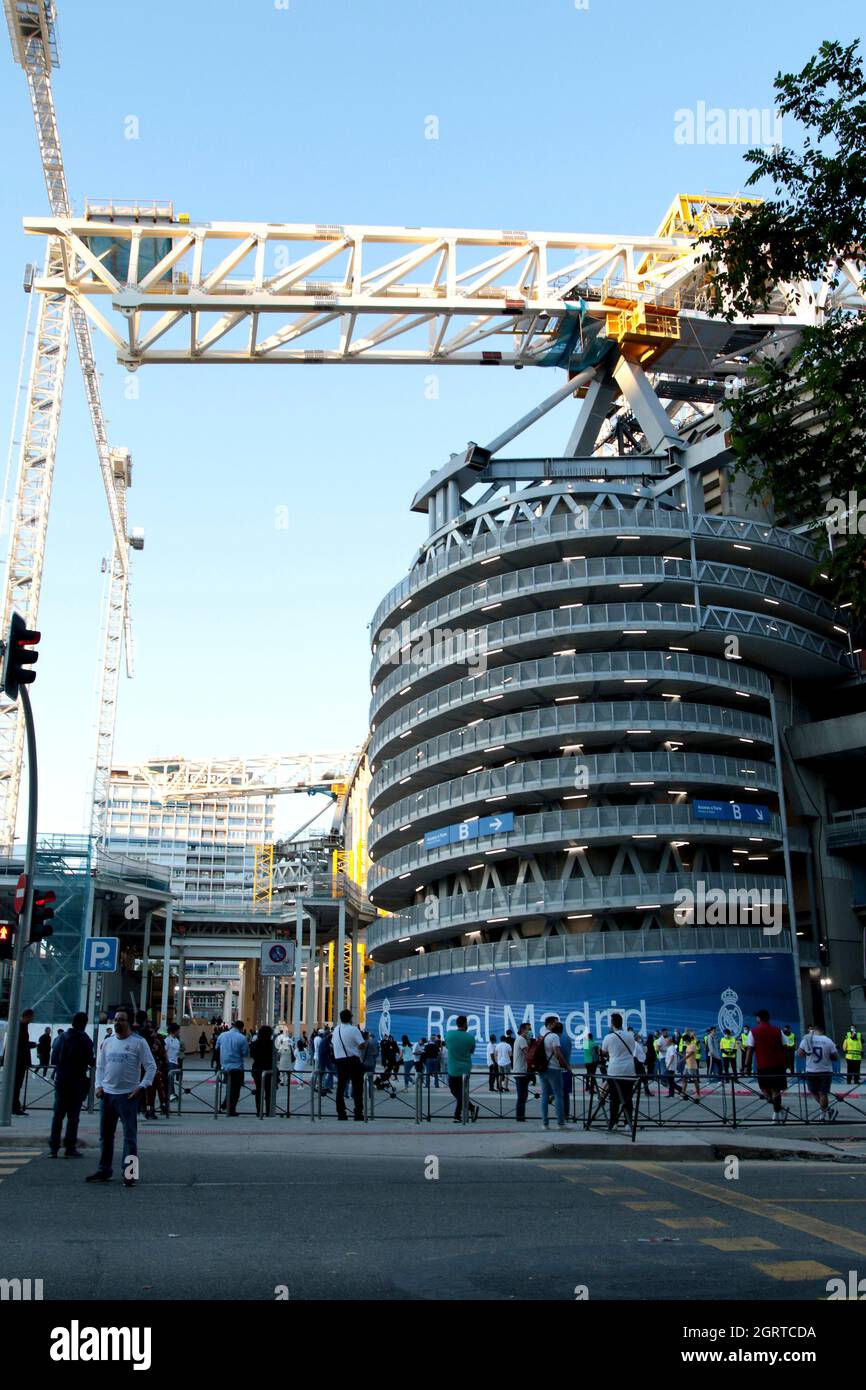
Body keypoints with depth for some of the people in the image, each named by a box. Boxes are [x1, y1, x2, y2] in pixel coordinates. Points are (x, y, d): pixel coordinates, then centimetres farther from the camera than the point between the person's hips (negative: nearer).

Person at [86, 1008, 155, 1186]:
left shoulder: (138, 1042, -5)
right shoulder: (107, 1042, 10)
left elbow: (151, 1067, -6)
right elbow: (100, 1066, 16)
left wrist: (141, 1087, -14)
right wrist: (99, 1086, 2)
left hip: (128, 1095, -5)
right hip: (107, 1094, 6)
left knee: (130, 1136, -4)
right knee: (105, 1135, 13)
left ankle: (129, 1174, 0)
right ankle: (104, 1170, 25)